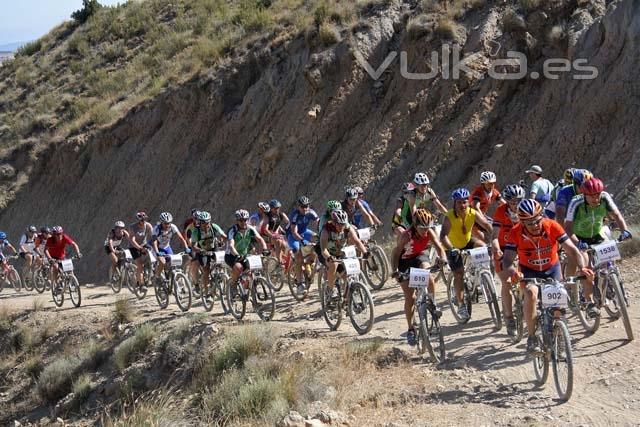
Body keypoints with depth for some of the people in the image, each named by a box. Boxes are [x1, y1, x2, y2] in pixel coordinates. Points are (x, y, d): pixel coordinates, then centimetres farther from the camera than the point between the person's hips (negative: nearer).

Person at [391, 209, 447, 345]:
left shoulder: (430, 232, -22)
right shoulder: (406, 236, -32)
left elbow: (439, 247, -27)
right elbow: (395, 253, -31)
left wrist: (442, 258, -48)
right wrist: (395, 270, -44)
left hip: (421, 256, 2)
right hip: (405, 261, -2)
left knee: (427, 272, -34)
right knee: (410, 298, -6)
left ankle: (433, 304, -15)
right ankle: (410, 328, 7)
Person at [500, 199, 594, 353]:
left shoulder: (552, 226, -24)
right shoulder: (516, 232, -25)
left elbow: (571, 249, -25)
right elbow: (507, 259, -27)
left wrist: (582, 267, -42)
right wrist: (512, 271, -50)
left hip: (552, 269, 2)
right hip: (529, 271, -2)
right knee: (531, 293, -30)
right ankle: (532, 337, -19)